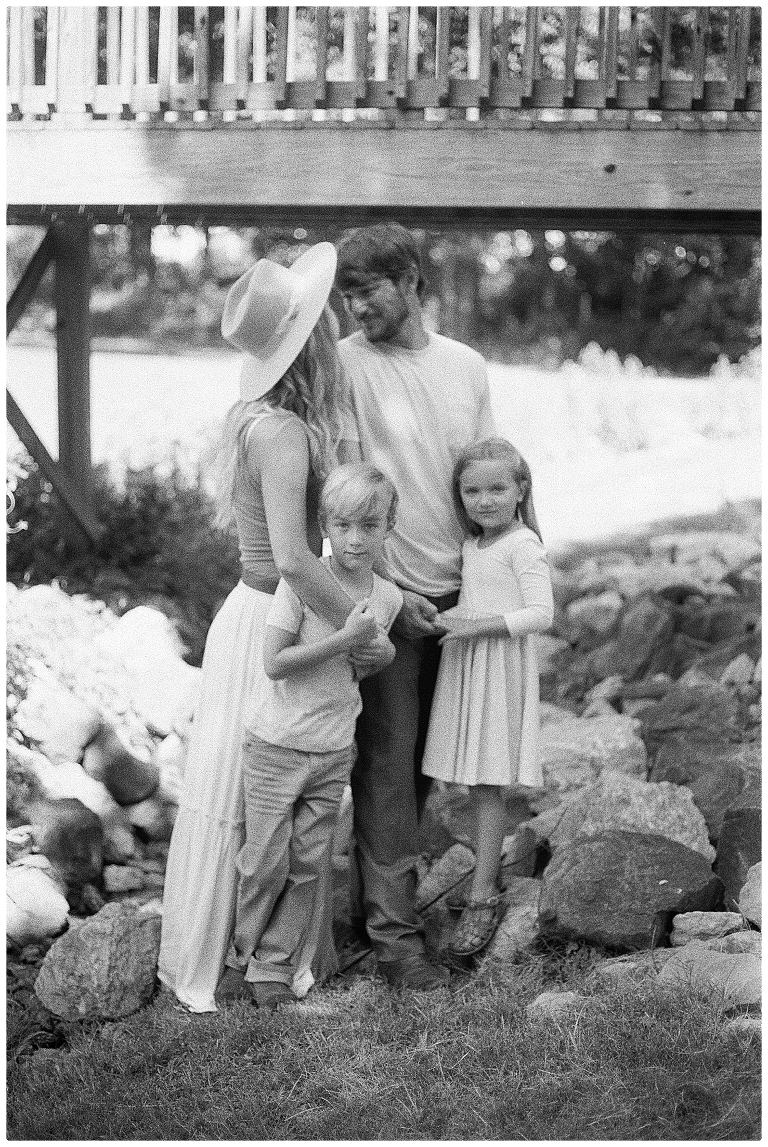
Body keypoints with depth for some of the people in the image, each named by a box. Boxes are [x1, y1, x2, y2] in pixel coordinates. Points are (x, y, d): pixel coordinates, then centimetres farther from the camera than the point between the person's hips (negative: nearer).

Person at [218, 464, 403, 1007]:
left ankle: (275, 967, 20)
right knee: (266, 863, 1)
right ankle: (240, 953, 24)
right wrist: (346, 638, -23)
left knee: (309, 864, 7)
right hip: (277, 746, -4)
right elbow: (275, 663, -19)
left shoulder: (389, 597, 2)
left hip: (335, 753, 4)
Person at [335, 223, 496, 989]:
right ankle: (392, 931, 5)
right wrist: (385, 591, -14)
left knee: (425, 759, 12)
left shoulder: (466, 366, 6)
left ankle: (383, 892, 27)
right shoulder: (345, 365, -8)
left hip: (457, 593, 5)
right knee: (386, 761, -2)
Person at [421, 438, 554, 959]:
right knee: (478, 785, 9)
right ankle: (488, 878, 18)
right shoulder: (472, 547, 14)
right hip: (465, 665, 7)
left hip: (501, 668, -7)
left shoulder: (523, 544, -11)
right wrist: (448, 619, 7)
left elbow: (541, 614, -17)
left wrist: (481, 624, -21)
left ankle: (483, 895, 0)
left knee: (488, 785, -5)